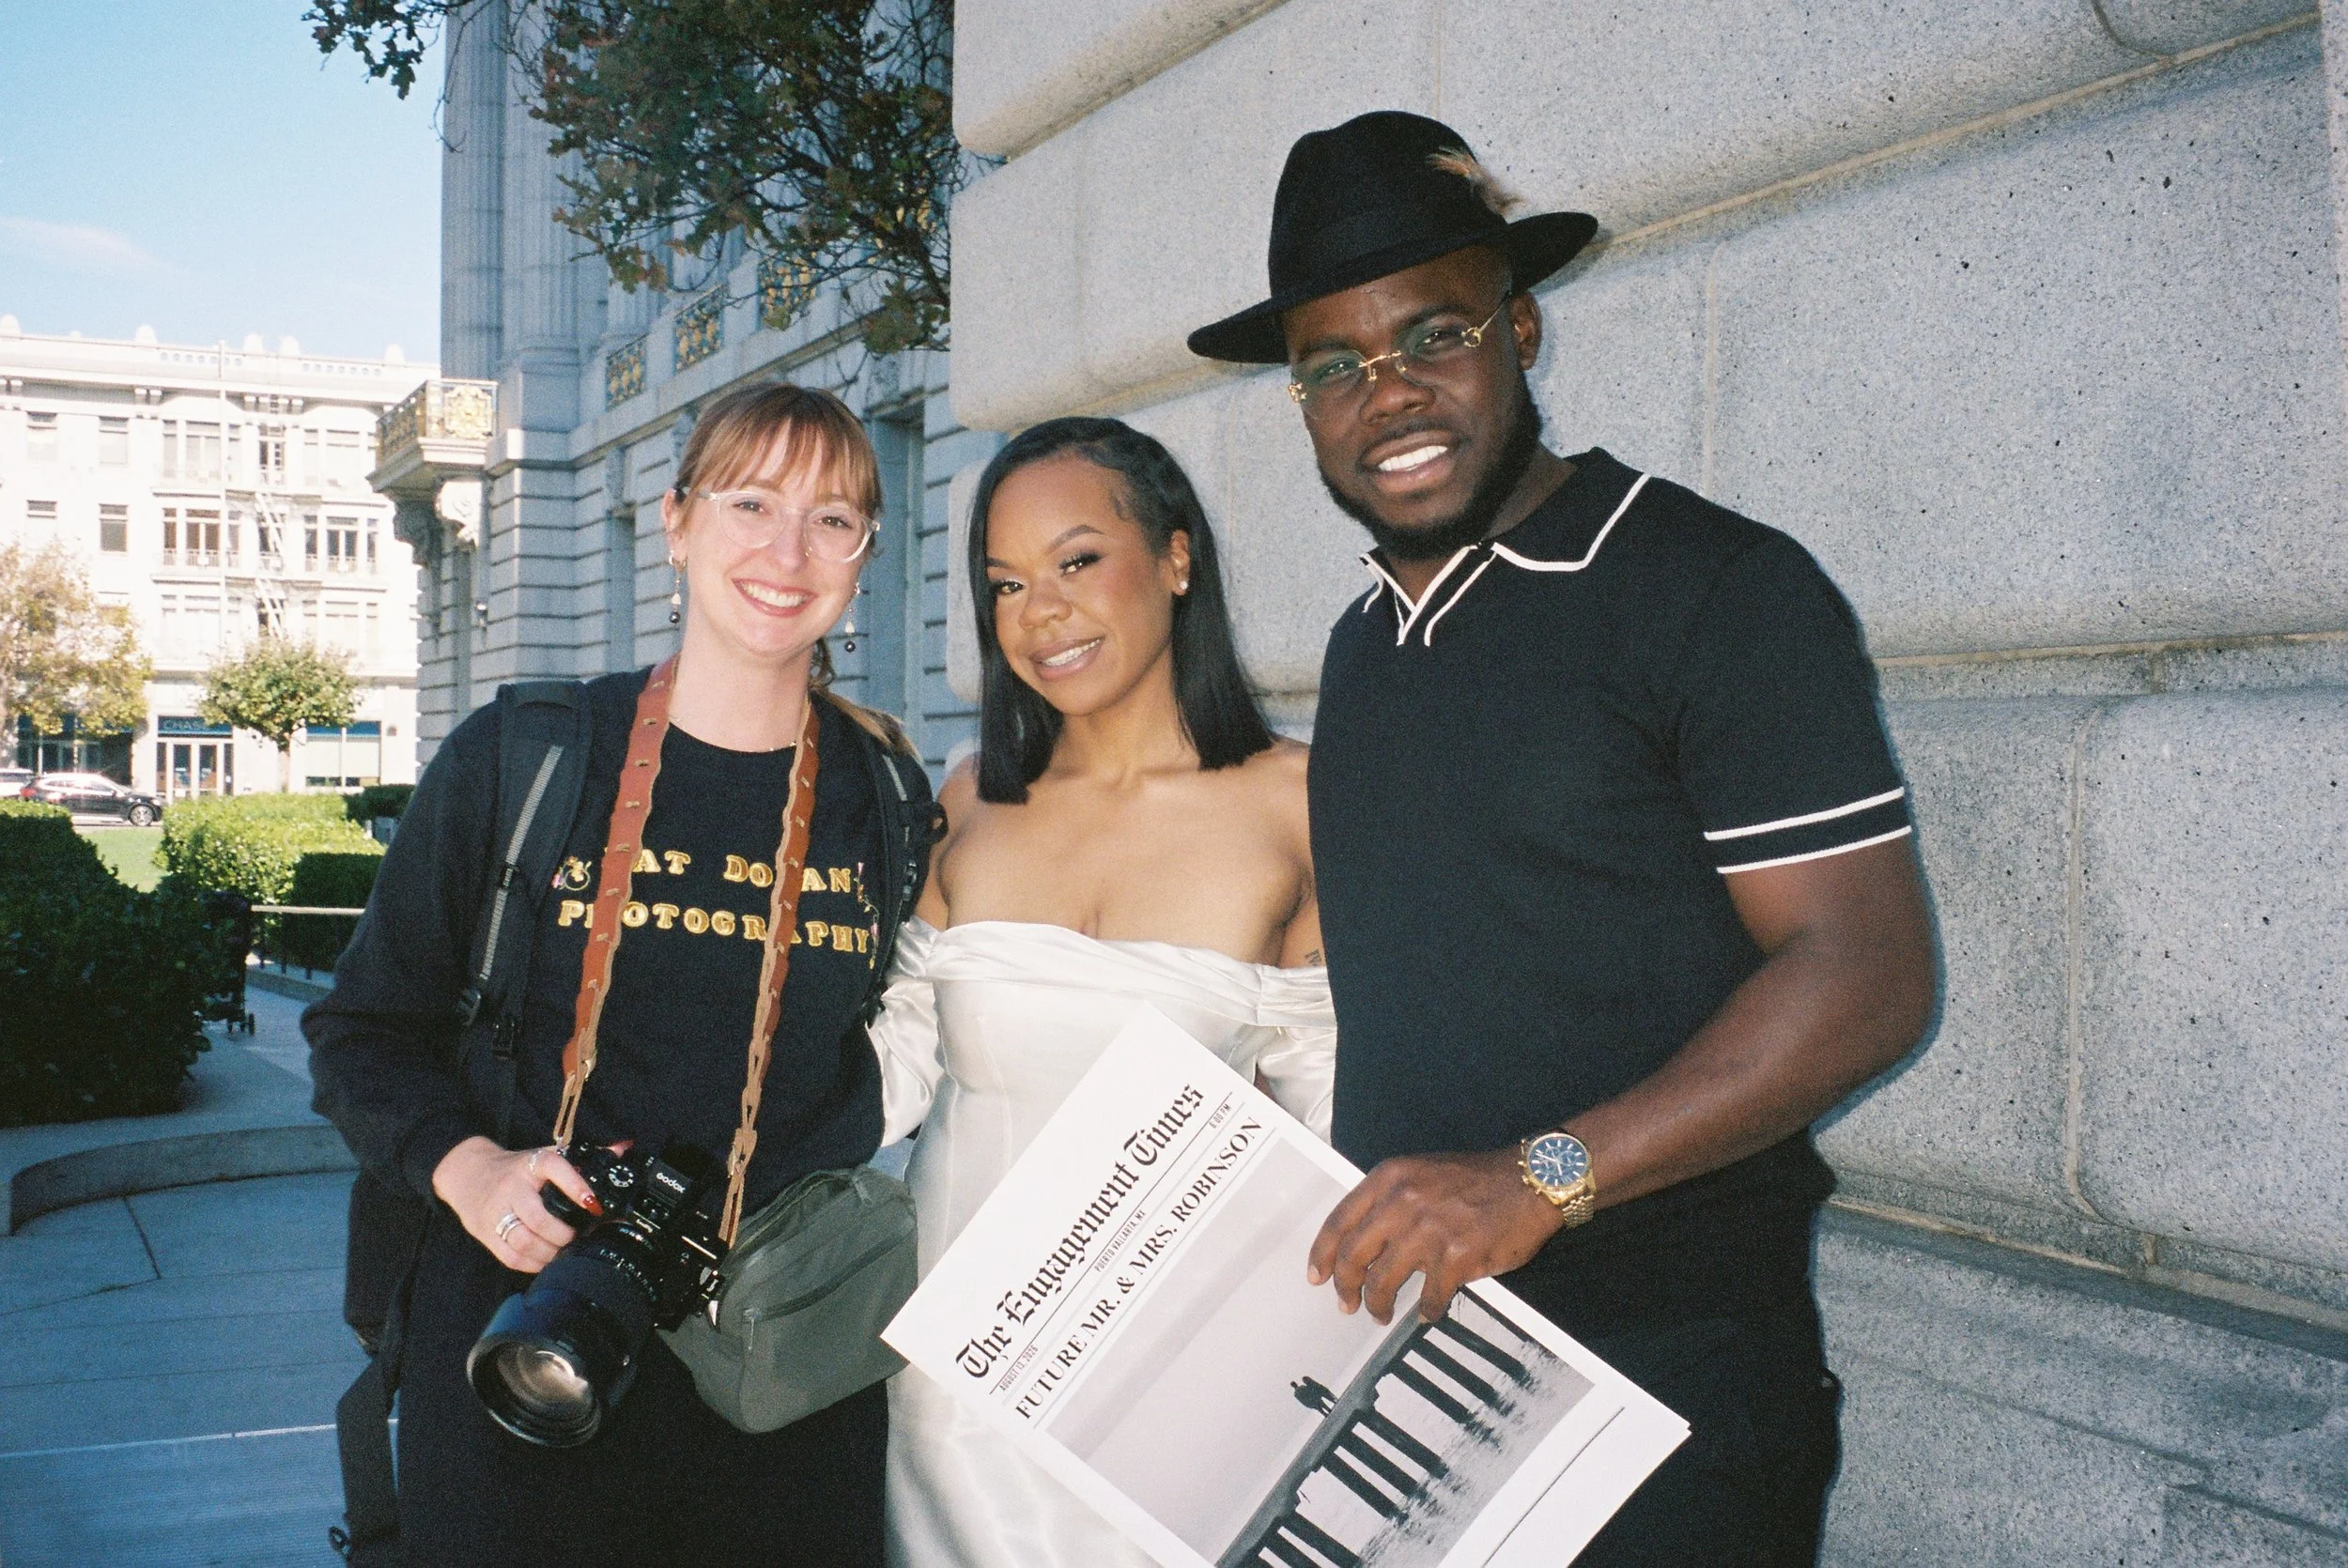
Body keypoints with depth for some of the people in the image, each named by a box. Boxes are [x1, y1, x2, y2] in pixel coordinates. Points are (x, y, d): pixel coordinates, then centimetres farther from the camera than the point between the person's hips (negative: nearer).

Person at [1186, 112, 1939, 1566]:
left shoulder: (1718, 586, -12)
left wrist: (1543, 1175, -26)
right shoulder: (1366, 642, 12)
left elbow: (1869, 972, -18)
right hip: (1397, 1329, 7)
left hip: (1666, 1369, -7)